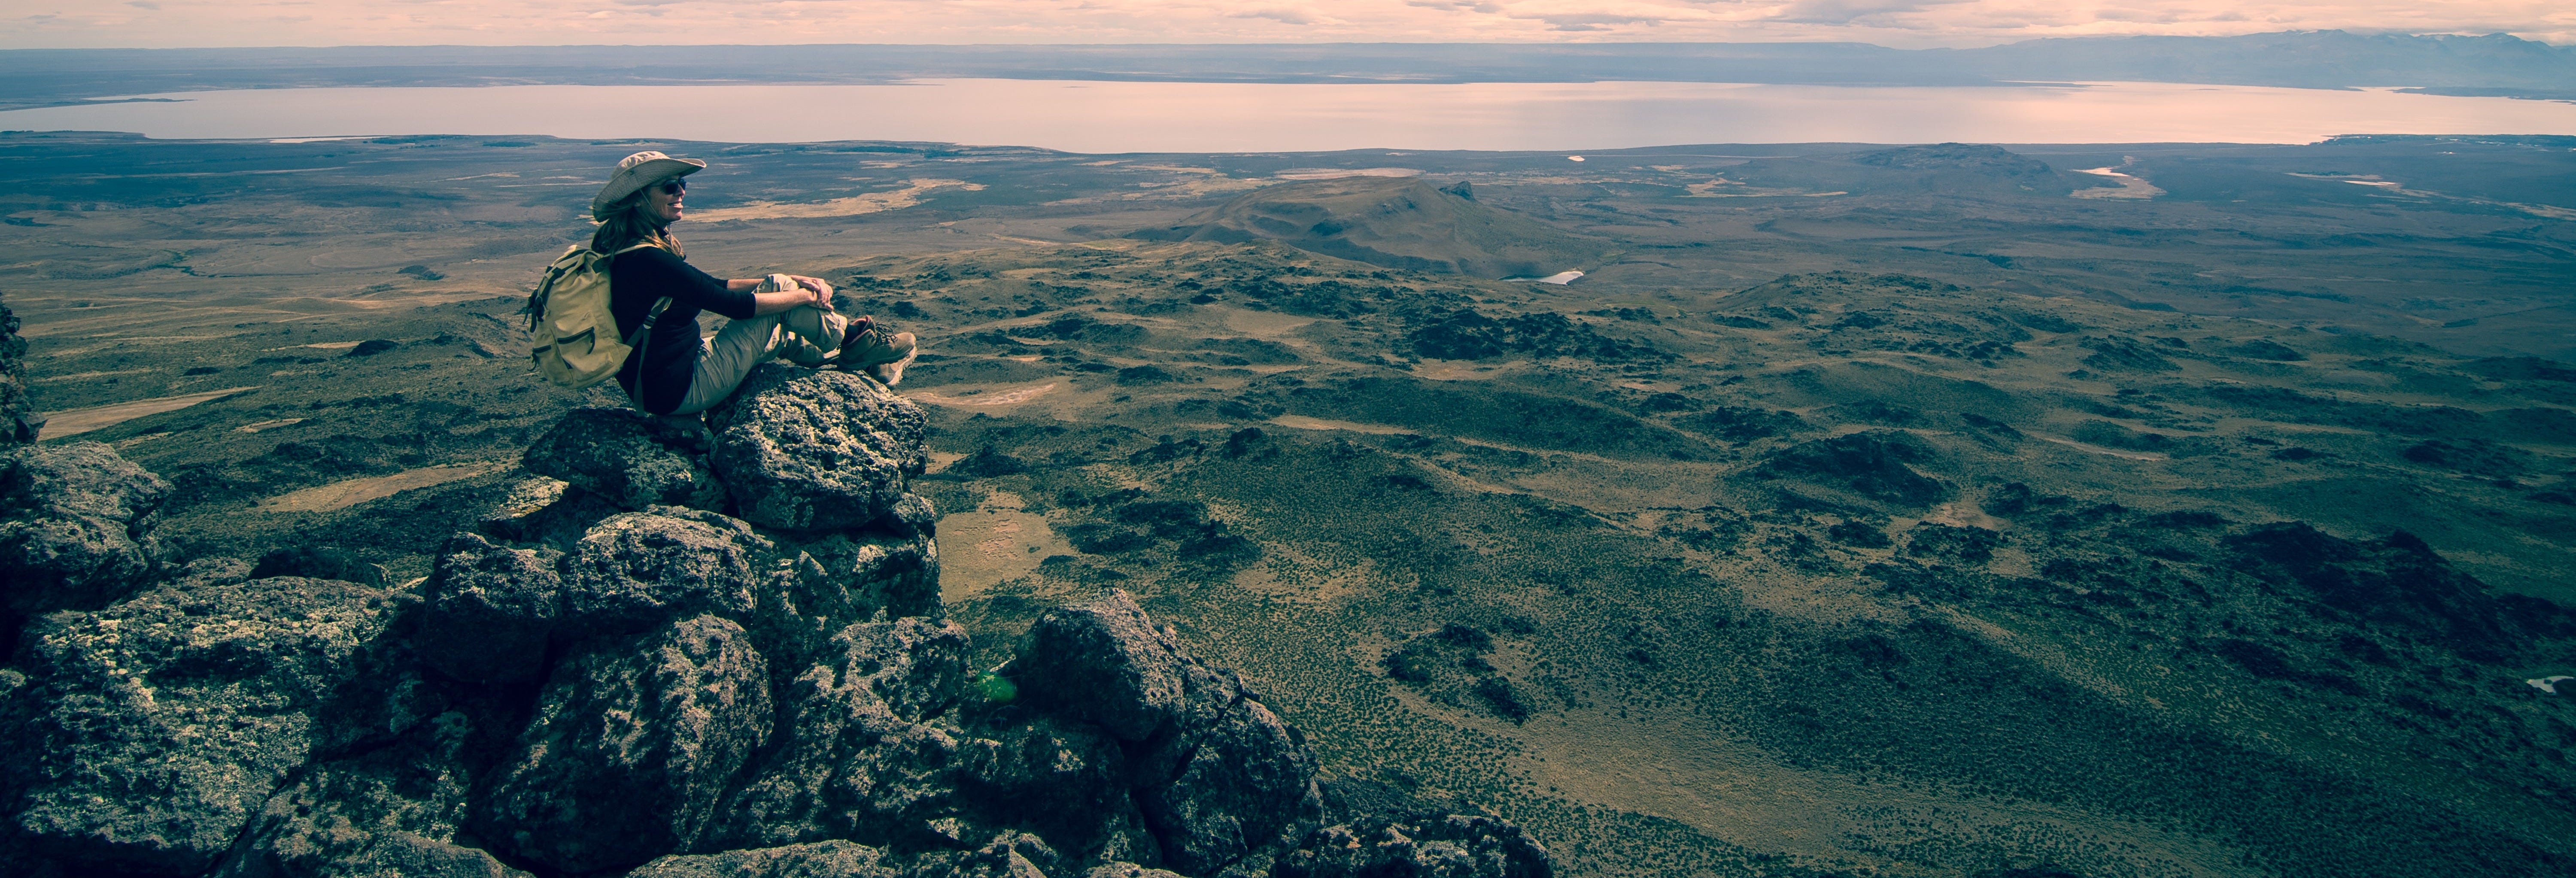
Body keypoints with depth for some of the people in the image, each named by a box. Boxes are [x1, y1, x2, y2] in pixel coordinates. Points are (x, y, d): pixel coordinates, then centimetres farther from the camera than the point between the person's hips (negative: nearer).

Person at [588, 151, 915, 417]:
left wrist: (791, 281, 4)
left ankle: (856, 356, 25)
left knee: (776, 330, 17)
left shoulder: (629, 249, 8)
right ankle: (858, 343, 10)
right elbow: (736, 306, -21)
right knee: (778, 295, -7)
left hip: (655, 387, 9)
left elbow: (713, 286, 13)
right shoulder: (647, 260, -23)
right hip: (680, 392, -9)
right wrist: (805, 296, -7)